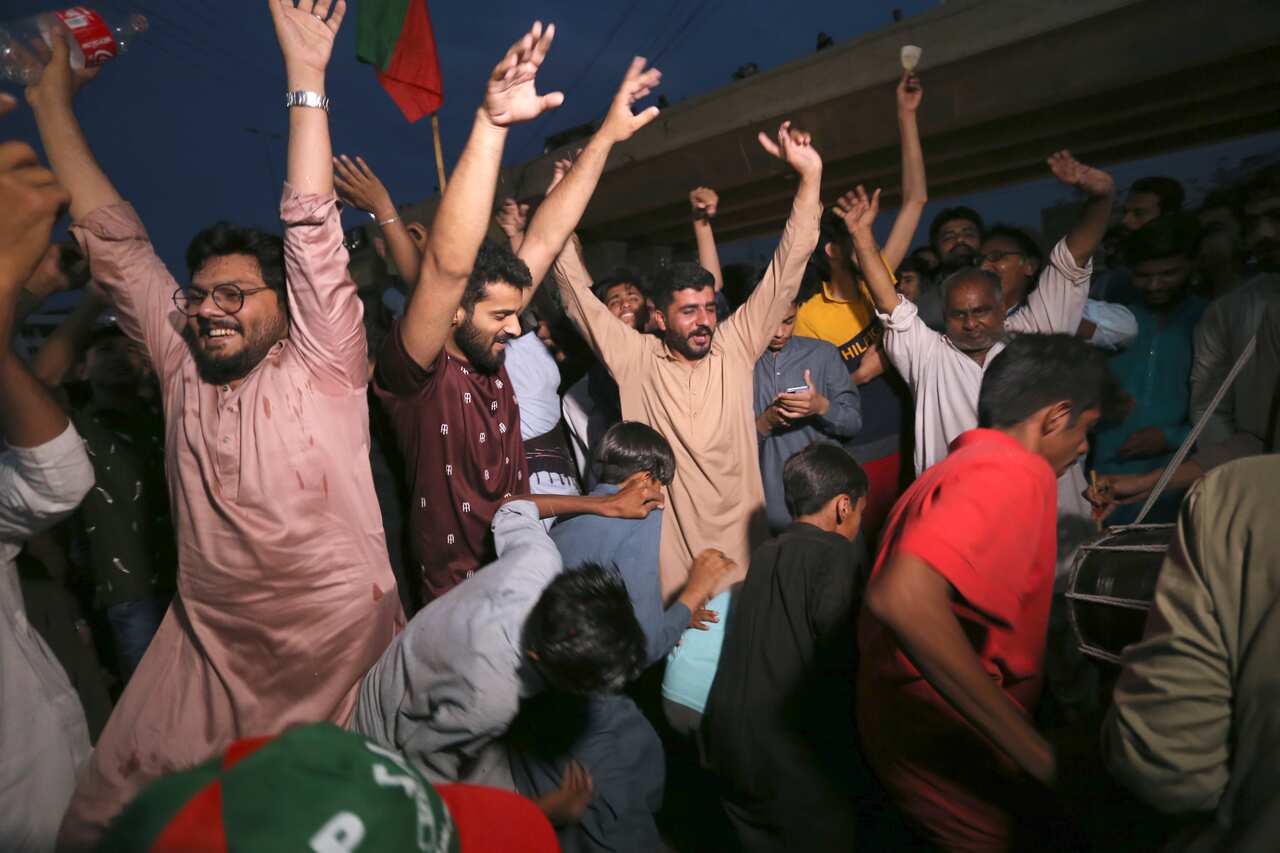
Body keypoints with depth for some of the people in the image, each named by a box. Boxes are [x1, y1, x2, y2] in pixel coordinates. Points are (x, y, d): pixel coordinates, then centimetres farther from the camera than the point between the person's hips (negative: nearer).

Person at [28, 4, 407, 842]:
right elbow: (117, 243, 10)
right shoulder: (184, 369, 8)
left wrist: (307, 77, -17)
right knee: (111, 814, 8)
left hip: (343, 641, -4)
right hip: (206, 644, 5)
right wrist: (53, 100, 12)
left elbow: (314, 238, -15)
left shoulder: (321, 367, -5)